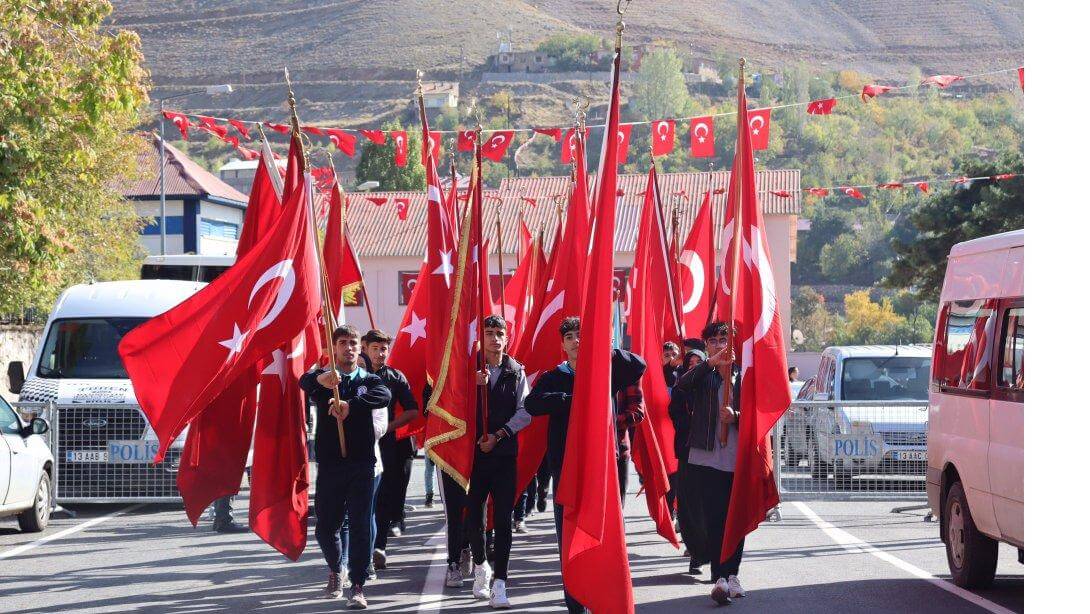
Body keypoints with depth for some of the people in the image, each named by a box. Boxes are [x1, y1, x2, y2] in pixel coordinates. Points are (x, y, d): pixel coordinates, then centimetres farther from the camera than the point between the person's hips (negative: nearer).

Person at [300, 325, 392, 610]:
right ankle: (335, 570, 33)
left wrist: (350, 404, -33)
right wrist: (320, 379, -45)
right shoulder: (323, 379, 6)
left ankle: (358, 587, -4)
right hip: (329, 464, 0)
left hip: (362, 464, 0)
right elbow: (304, 381, -19)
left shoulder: (369, 380, 8)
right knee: (325, 526, 6)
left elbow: (384, 395, -16)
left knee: (360, 525, -6)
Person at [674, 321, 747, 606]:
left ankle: (731, 574, 18)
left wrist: (735, 417, -16)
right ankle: (720, 577, -11)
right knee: (713, 519, -8)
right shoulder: (702, 376, 7)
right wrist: (712, 362, -27)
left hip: (738, 460, 1)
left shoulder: (742, 377, 7)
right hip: (706, 460, -1)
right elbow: (681, 384, -15)